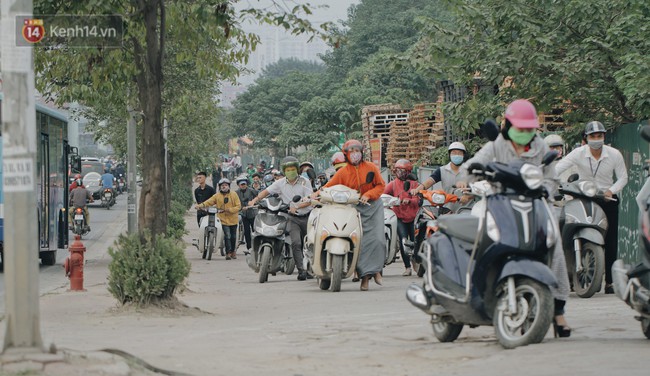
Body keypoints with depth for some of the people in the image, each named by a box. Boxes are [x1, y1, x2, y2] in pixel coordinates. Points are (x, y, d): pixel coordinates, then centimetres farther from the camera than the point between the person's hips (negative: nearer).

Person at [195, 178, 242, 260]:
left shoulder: (234, 195, 1)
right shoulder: (217, 196, 3)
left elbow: (238, 206, -3)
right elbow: (209, 202, -5)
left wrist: (230, 210, -18)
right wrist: (201, 205, -22)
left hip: (233, 219, 1)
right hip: (224, 219, -1)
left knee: (233, 237, 12)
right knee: (227, 236, -13)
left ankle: (233, 251, 29)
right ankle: (228, 252, -8)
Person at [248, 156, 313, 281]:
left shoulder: (304, 182, -3)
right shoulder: (280, 183, 3)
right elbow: (266, 191, 5)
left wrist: (297, 207, -22)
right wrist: (255, 200, -10)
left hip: (307, 217, 0)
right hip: (293, 218, 0)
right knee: (296, 243, -18)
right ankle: (301, 270, -18)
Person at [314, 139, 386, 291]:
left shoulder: (371, 168, 4)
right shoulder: (343, 172, 2)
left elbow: (381, 185, 5)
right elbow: (329, 186, -2)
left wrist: (368, 195, -11)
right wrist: (317, 194, -19)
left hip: (373, 206, 1)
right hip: (355, 209, -1)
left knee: (377, 239, -11)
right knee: (361, 242, -10)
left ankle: (376, 269, 7)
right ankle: (365, 275, -9)